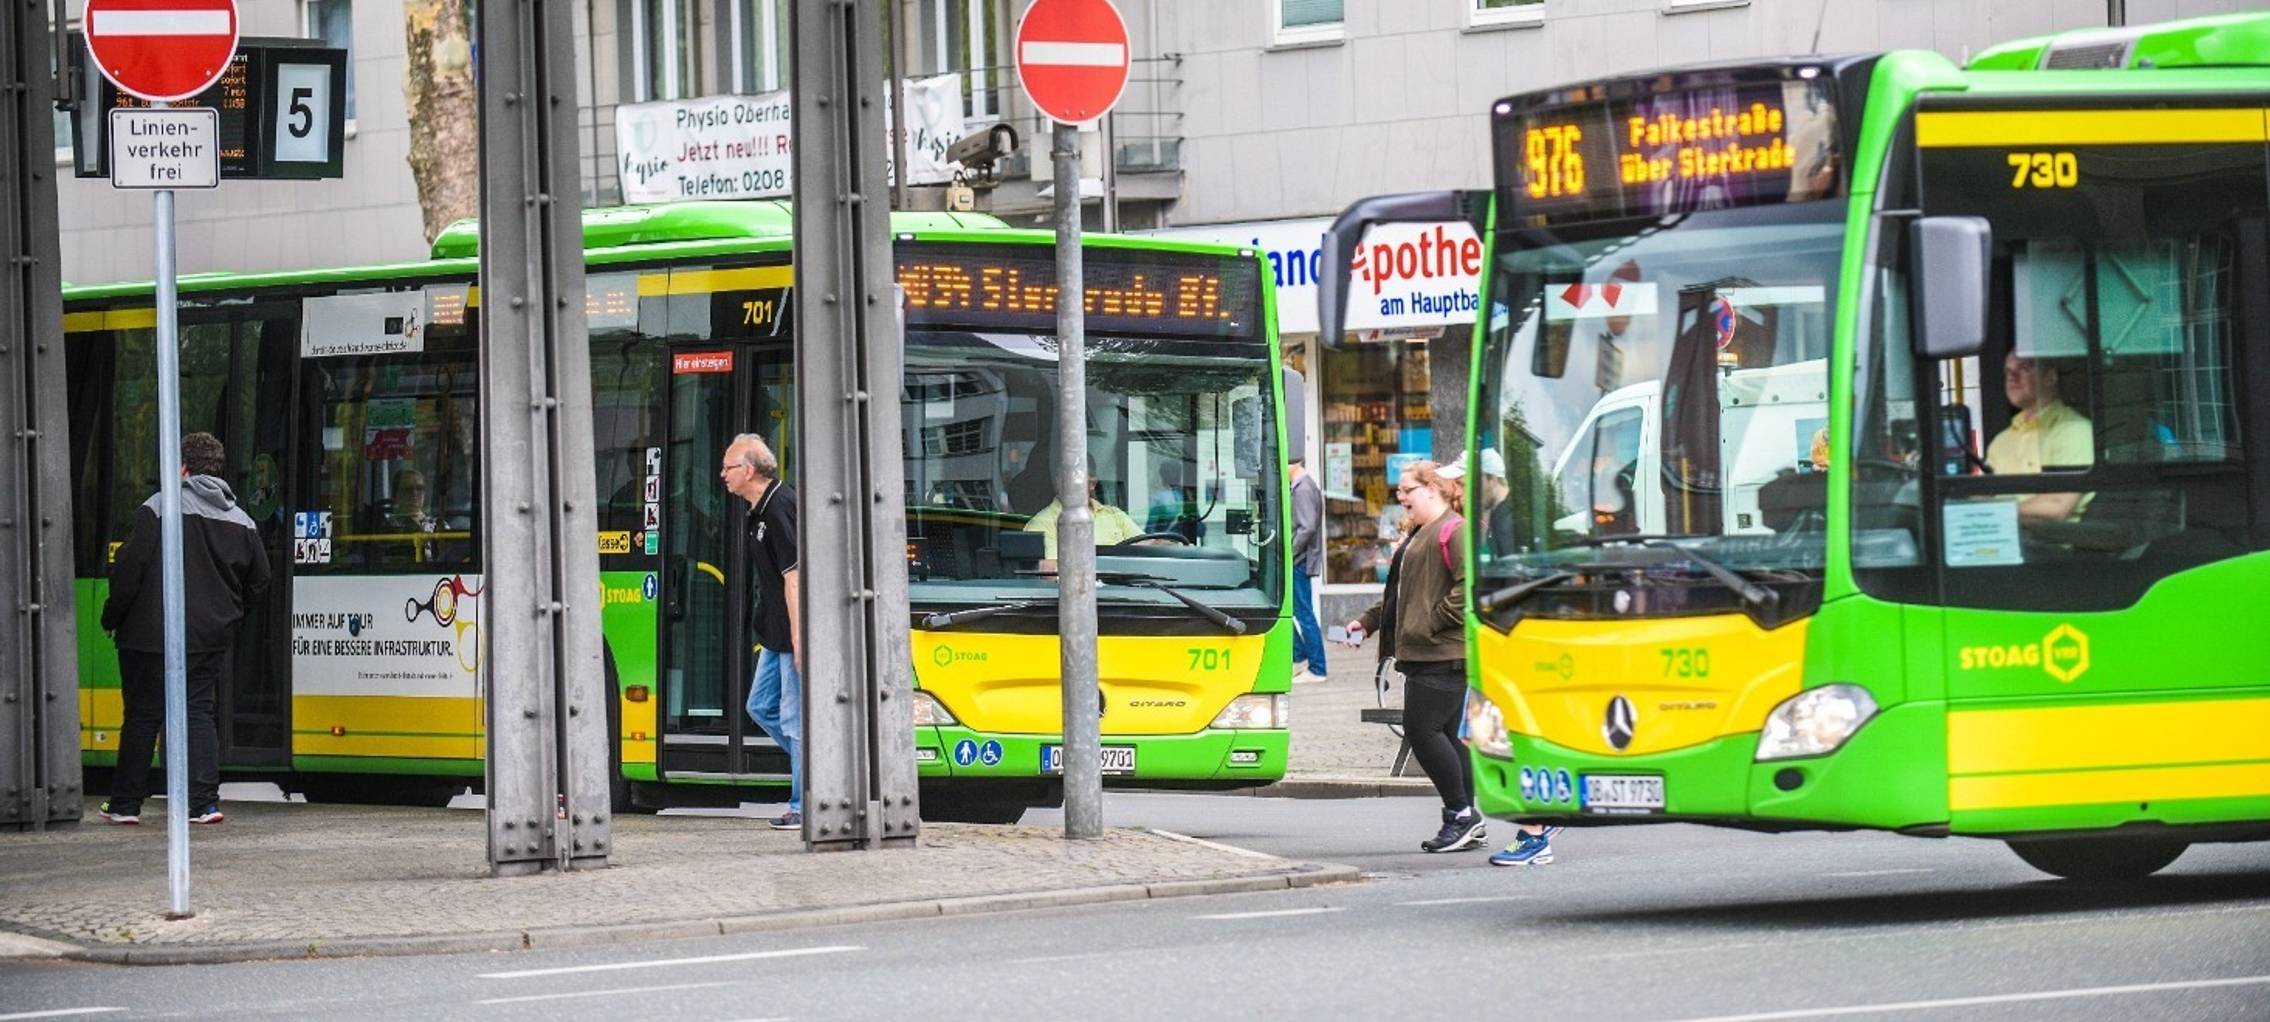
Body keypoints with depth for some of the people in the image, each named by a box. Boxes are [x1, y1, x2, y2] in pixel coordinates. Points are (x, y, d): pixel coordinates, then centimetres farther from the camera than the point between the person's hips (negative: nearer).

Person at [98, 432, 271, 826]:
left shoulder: (159, 508, -9)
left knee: (143, 715, 5)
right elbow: (259, 580, 12)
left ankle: (125, 803, 11)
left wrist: (112, 616, 1)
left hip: (154, 634, -4)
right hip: (213, 637, 4)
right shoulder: (241, 520, 7)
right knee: (200, 712, 8)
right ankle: (204, 801, -4)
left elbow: (130, 568, -11)